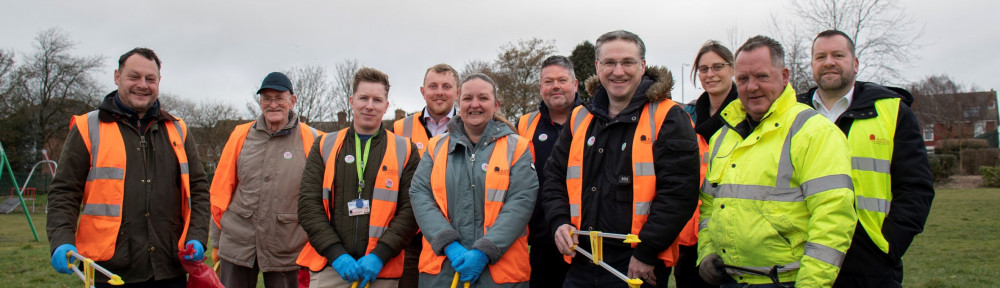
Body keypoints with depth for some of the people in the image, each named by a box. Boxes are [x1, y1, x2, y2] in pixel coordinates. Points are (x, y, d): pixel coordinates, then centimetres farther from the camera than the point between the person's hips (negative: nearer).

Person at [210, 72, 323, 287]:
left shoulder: (311, 140, -3)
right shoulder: (241, 135, 5)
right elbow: (220, 191, 10)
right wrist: (217, 241, 11)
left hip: (286, 249, -2)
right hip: (237, 243, 2)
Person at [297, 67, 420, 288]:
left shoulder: (405, 151, 5)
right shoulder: (324, 146, 9)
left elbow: (410, 209, -2)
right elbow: (308, 204, 2)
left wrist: (380, 255, -12)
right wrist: (336, 254, -8)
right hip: (328, 268, 1)